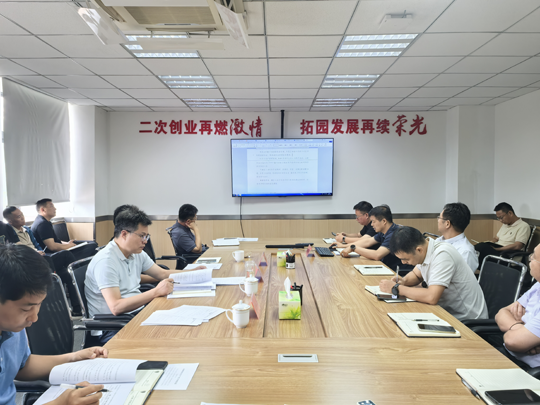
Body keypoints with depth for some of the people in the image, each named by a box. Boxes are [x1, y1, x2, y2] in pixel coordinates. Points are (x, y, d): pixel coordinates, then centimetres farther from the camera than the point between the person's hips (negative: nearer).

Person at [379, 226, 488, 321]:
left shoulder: (442, 254, -26)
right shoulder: (424, 250, -3)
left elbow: (432, 297, -34)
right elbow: (416, 275, 17)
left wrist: (396, 288, -25)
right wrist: (403, 281, -5)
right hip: (448, 312, 8)